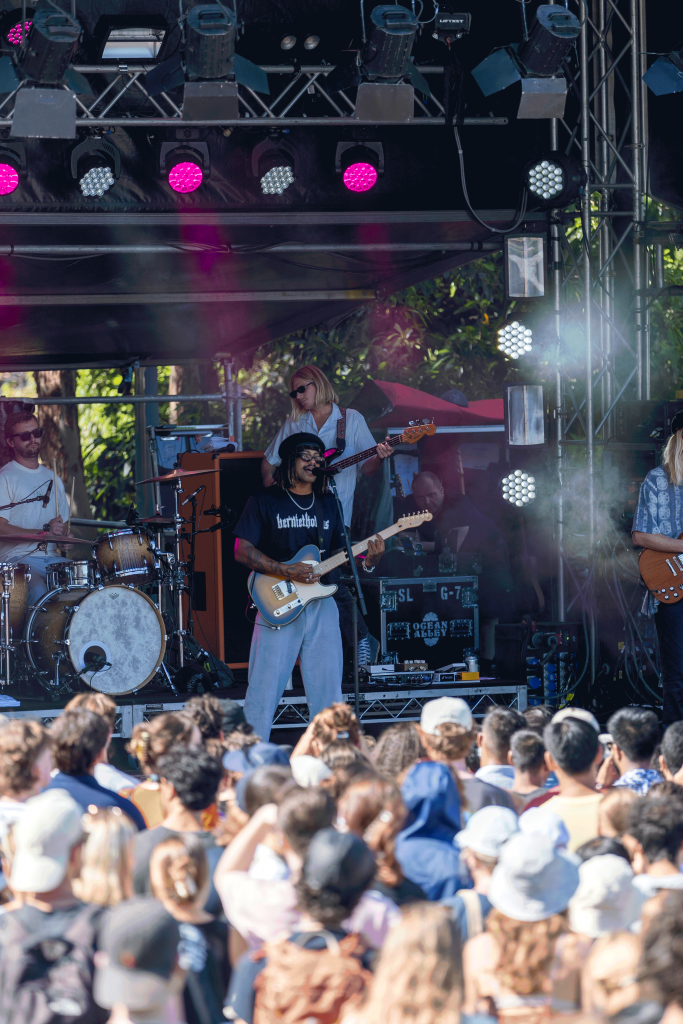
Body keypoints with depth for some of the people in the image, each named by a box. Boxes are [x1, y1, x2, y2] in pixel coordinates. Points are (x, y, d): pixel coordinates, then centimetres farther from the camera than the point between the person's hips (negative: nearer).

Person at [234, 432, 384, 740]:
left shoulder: (328, 504, 15)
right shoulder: (265, 502, 0)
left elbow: (340, 552, 17)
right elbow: (242, 550, -5)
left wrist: (366, 560, -5)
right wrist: (285, 572, -16)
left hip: (321, 604, 4)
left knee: (327, 689, 3)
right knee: (265, 688, -6)